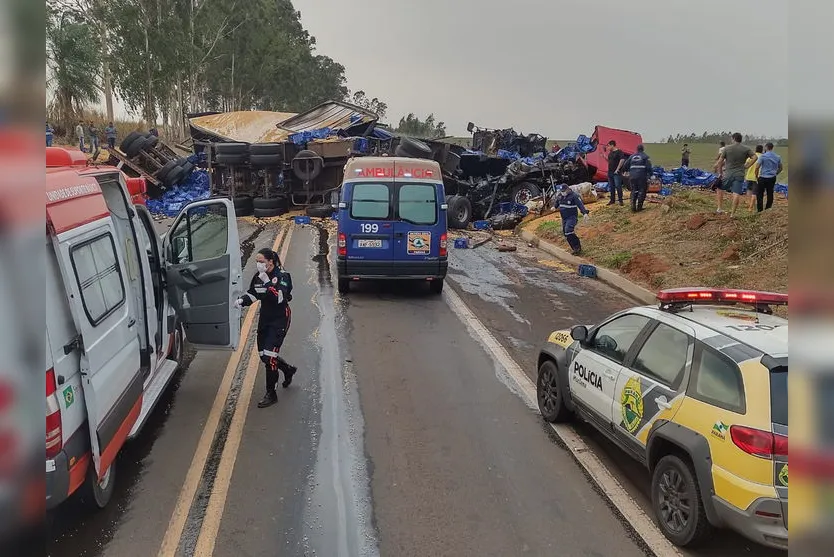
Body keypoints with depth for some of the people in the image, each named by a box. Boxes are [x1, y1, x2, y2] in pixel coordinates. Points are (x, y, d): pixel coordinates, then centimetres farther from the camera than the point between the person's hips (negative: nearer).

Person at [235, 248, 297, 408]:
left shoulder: (282, 276, -17)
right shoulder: (258, 276, 3)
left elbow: (279, 298, -29)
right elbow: (252, 294, 11)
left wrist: (267, 282, -32)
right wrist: (242, 301, -8)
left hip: (280, 319, -7)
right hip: (265, 318, 8)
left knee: (269, 355, -12)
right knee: (263, 354, 12)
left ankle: (271, 394, -1)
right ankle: (288, 370, 40)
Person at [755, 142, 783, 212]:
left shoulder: (763, 156, -10)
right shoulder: (777, 157, 8)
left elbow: (757, 167, -14)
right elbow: (780, 168, 16)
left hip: (763, 178, -5)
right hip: (772, 178, 5)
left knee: (759, 195, 1)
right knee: (770, 194, 11)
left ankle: (760, 211, -3)